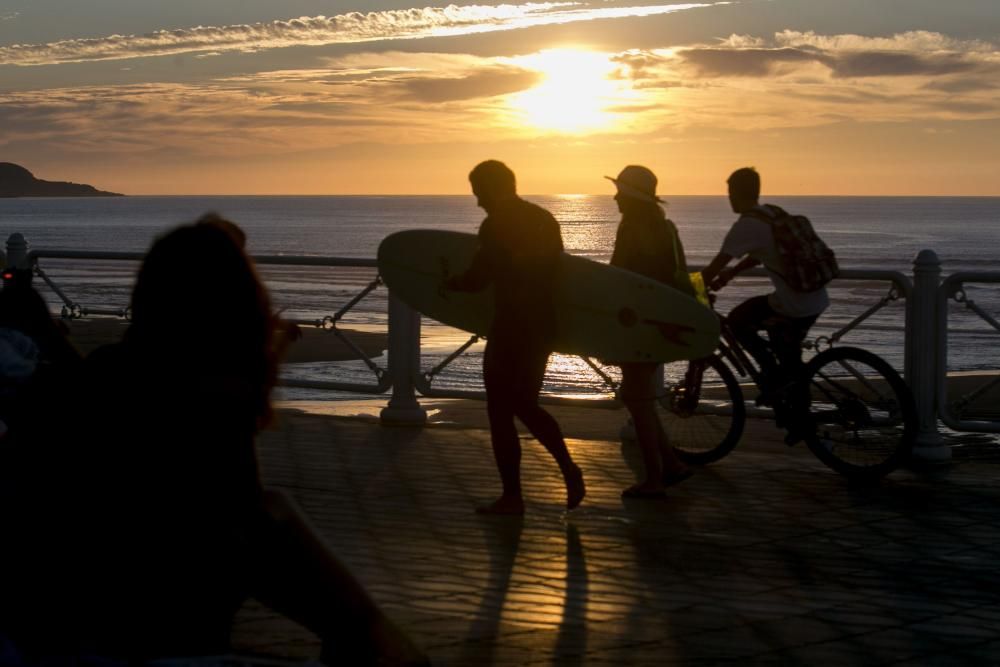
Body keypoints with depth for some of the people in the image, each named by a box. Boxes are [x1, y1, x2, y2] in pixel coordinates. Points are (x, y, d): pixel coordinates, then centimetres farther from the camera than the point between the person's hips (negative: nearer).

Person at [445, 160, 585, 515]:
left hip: (511, 329, -8)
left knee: (500, 412, 3)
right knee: (526, 406, 20)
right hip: (543, 325, 8)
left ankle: (512, 497, 6)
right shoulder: (544, 219, 9)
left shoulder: (496, 225, -14)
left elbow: (477, 279, -14)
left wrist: (449, 283, 5)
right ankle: (568, 468, 4)